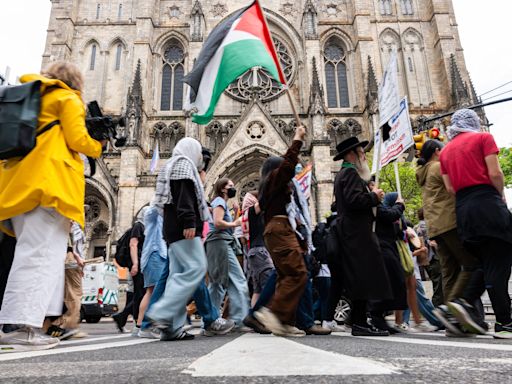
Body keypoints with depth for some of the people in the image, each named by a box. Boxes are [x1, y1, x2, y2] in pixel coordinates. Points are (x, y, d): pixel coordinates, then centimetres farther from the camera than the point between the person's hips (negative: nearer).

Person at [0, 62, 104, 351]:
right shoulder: (69, 99, 6)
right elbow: (76, 139, -5)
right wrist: (99, 147, 12)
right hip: (51, 180, -8)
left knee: (31, 250, 7)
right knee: (41, 252, -12)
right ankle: (24, 326, -15)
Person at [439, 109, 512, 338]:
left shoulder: (445, 150, 19)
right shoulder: (483, 138, 4)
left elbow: (449, 187, 12)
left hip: (462, 208, 6)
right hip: (487, 204, -6)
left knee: (488, 263, 13)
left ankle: (464, 302, -3)